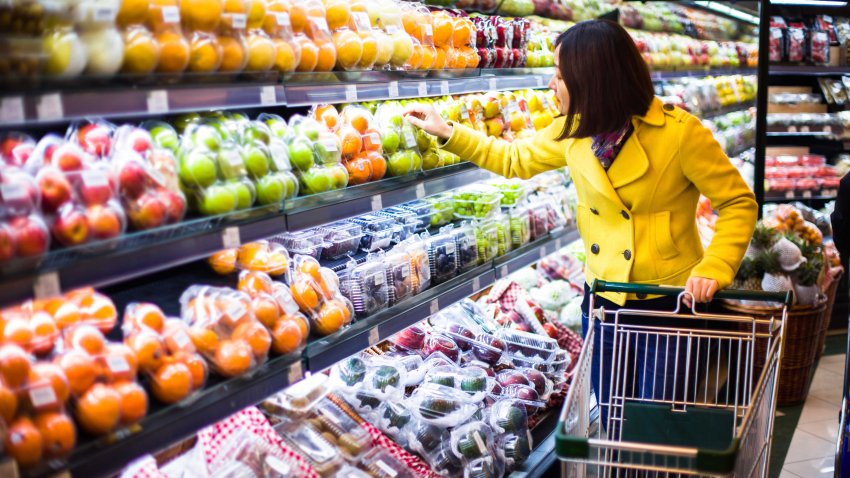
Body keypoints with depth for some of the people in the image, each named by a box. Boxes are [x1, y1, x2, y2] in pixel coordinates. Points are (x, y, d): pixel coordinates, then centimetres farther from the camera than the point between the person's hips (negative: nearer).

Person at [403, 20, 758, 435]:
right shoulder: (574, 131, -1)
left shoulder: (679, 132, -19)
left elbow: (738, 203, -11)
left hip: (669, 307, -5)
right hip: (603, 303, 6)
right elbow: (515, 159, 17)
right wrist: (446, 132, 14)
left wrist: (713, 268, -24)